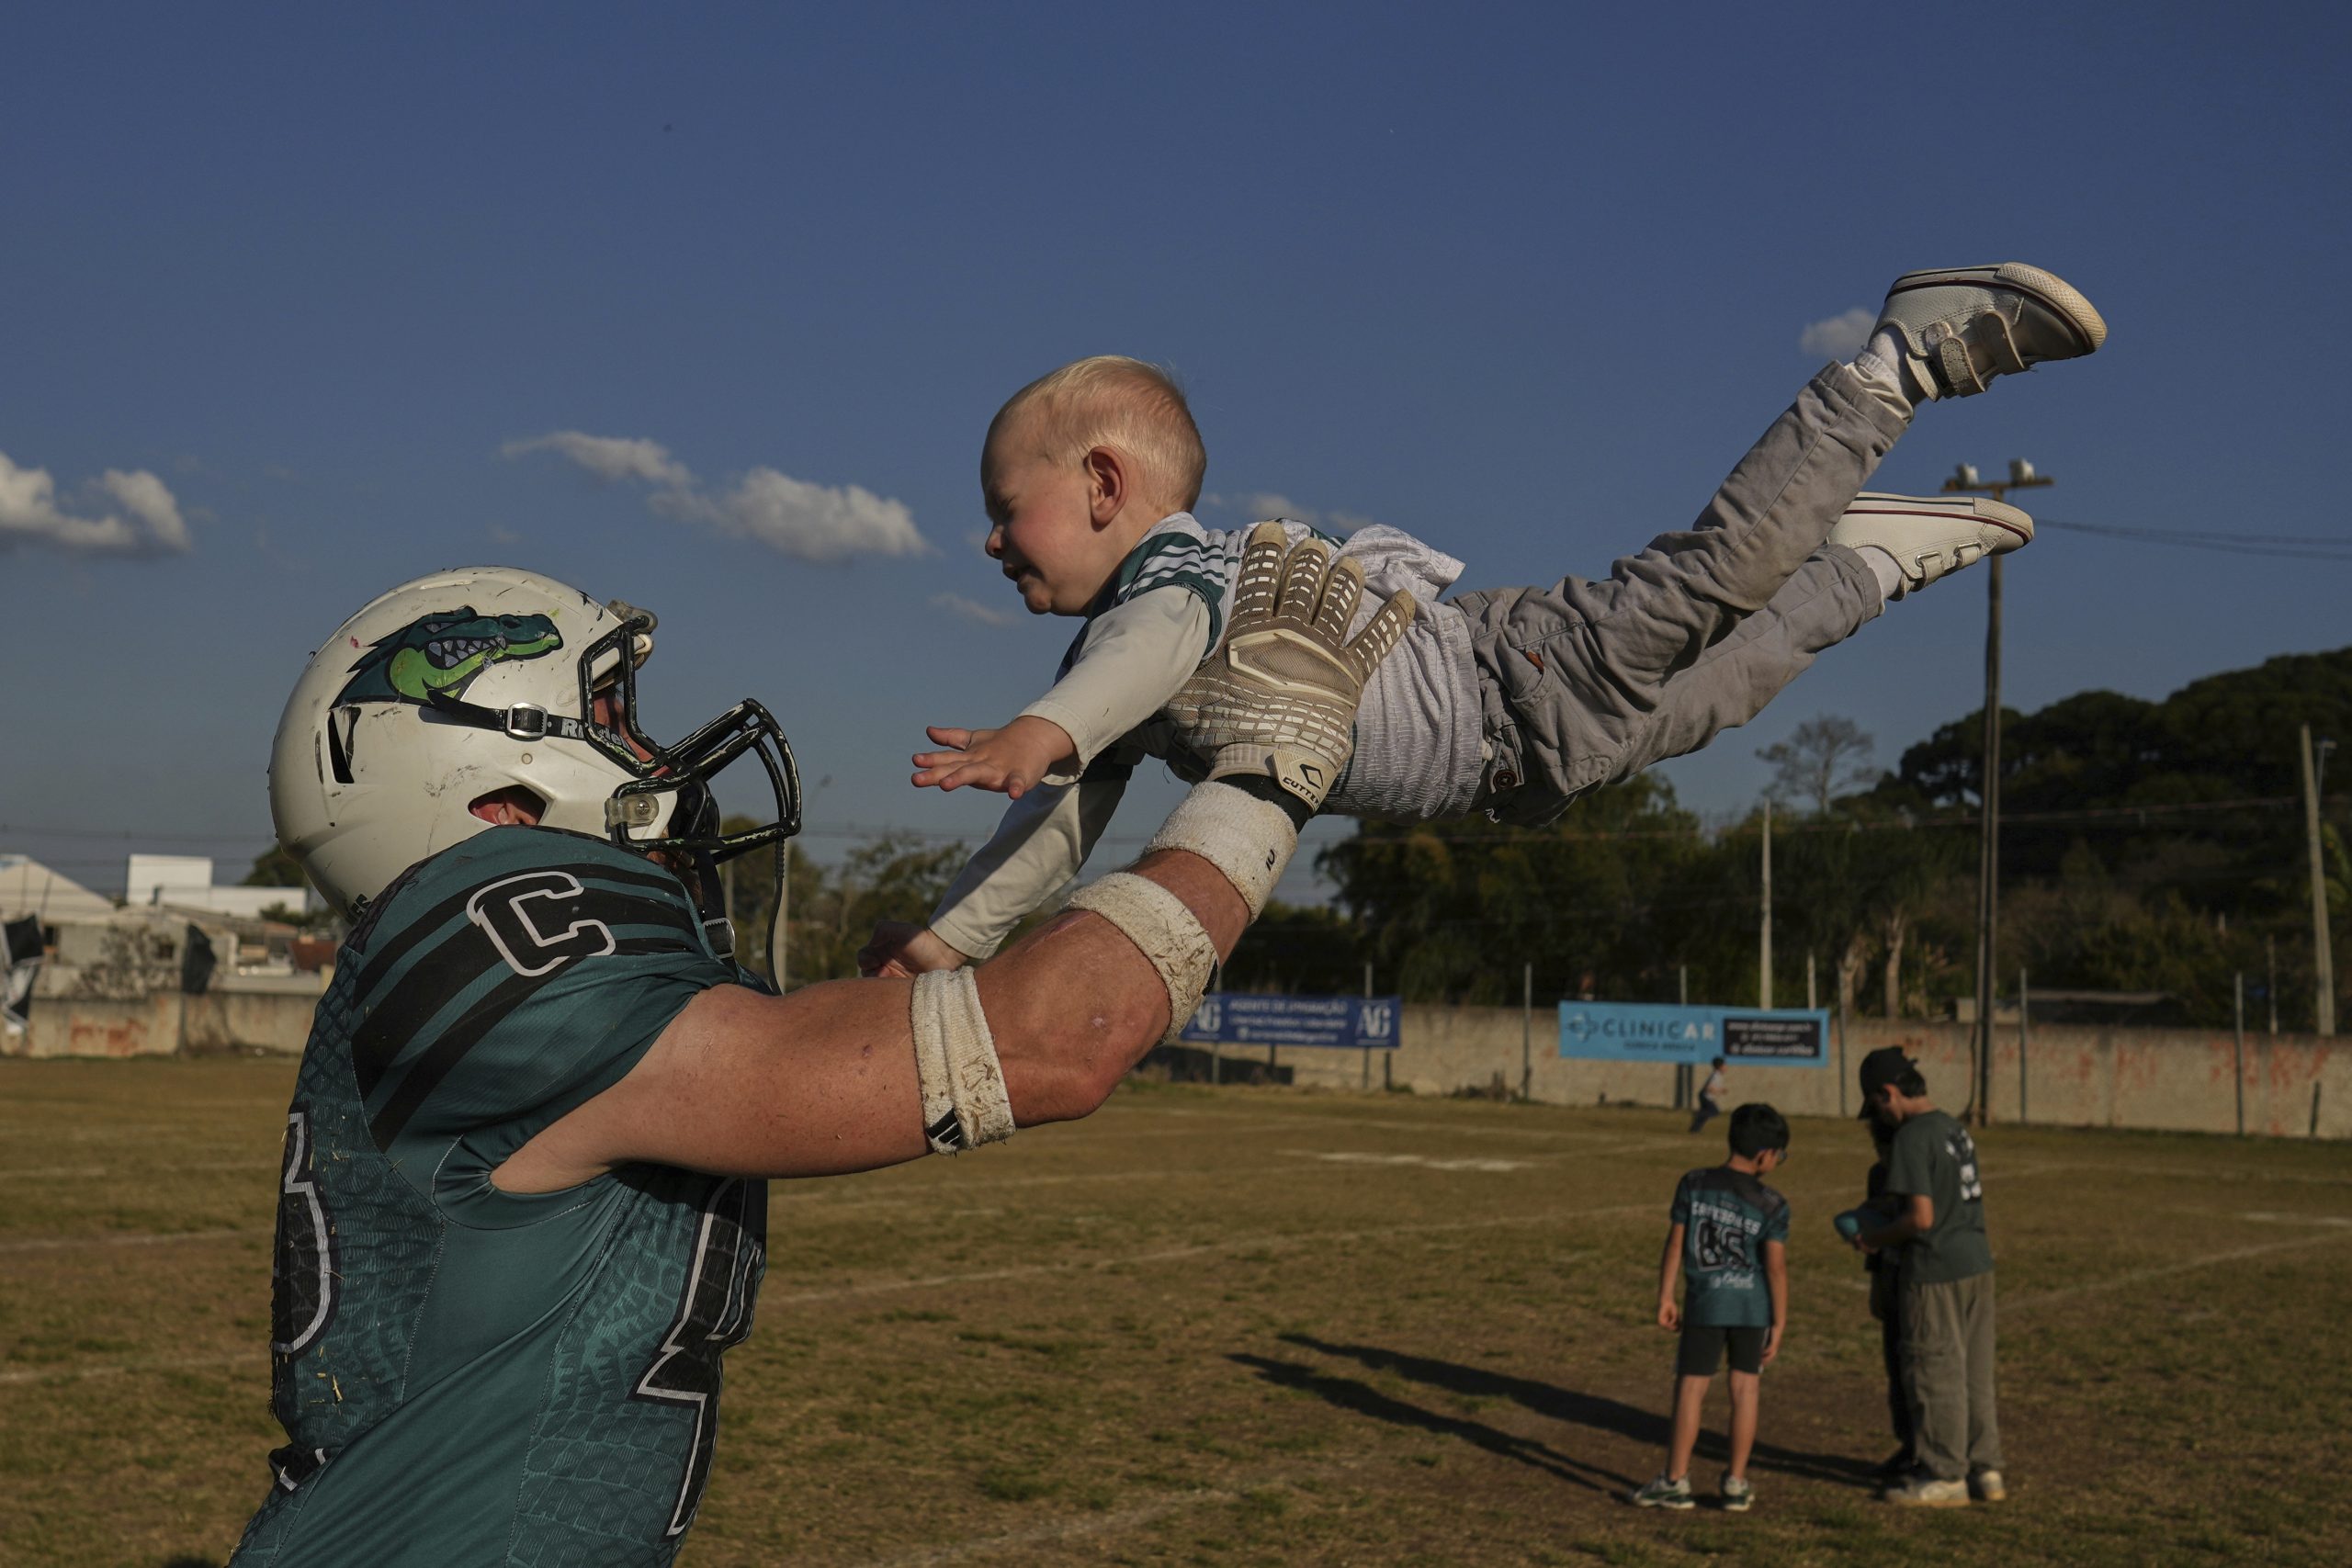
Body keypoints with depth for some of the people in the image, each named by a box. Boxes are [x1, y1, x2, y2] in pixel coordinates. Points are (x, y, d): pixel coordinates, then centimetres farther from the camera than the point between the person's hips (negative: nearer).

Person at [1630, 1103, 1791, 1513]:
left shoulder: (1693, 1184, -4)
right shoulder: (1771, 1205, -9)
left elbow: (1674, 1244, -3)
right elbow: (1776, 1266, -10)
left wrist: (1665, 1297, 4)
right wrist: (1779, 1323, -4)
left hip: (1705, 1302, 0)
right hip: (1752, 1306, 0)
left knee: (1691, 1388, 5)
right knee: (1745, 1388, 9)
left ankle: (1676, 1480, 9)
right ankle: (1736, 1483, 13)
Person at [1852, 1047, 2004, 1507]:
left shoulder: (1911, 1138, -16)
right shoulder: (1956, 1129, 11)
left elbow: (1921, 1216, -21)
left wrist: (1874, 1238, -4)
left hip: (1936, 1272, -9)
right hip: (1977, 1262, 9)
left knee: (1935, 1375, 2)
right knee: (1975, 1373, 15)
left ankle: (1944, 1477, 10)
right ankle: (1985, 1470, 22)